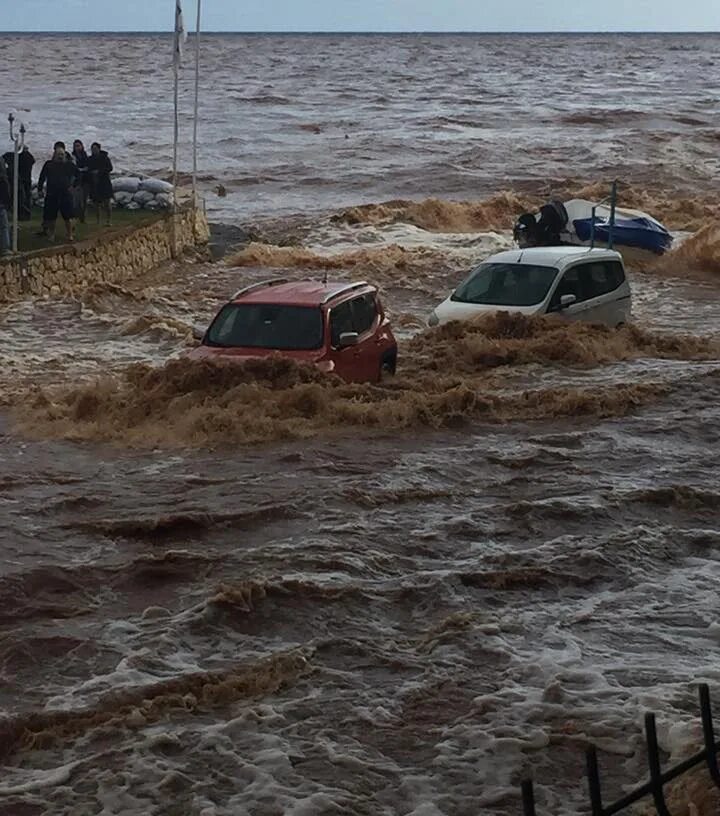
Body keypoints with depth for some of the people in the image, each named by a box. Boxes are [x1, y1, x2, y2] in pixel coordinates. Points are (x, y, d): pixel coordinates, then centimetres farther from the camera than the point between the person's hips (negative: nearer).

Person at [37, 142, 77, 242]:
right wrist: (40, 189, 5)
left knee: (68, 216, -2)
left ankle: (70, 234, 8)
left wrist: (73, 185, 6)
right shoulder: (48, 164, 4)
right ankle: (51, 235, 19)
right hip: (51, 194, 1)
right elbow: (42, 177, 10)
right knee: (50, 216, 6)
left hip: (66, 194, -1)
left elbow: (77, 175, 14)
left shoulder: (69, 164, 2)